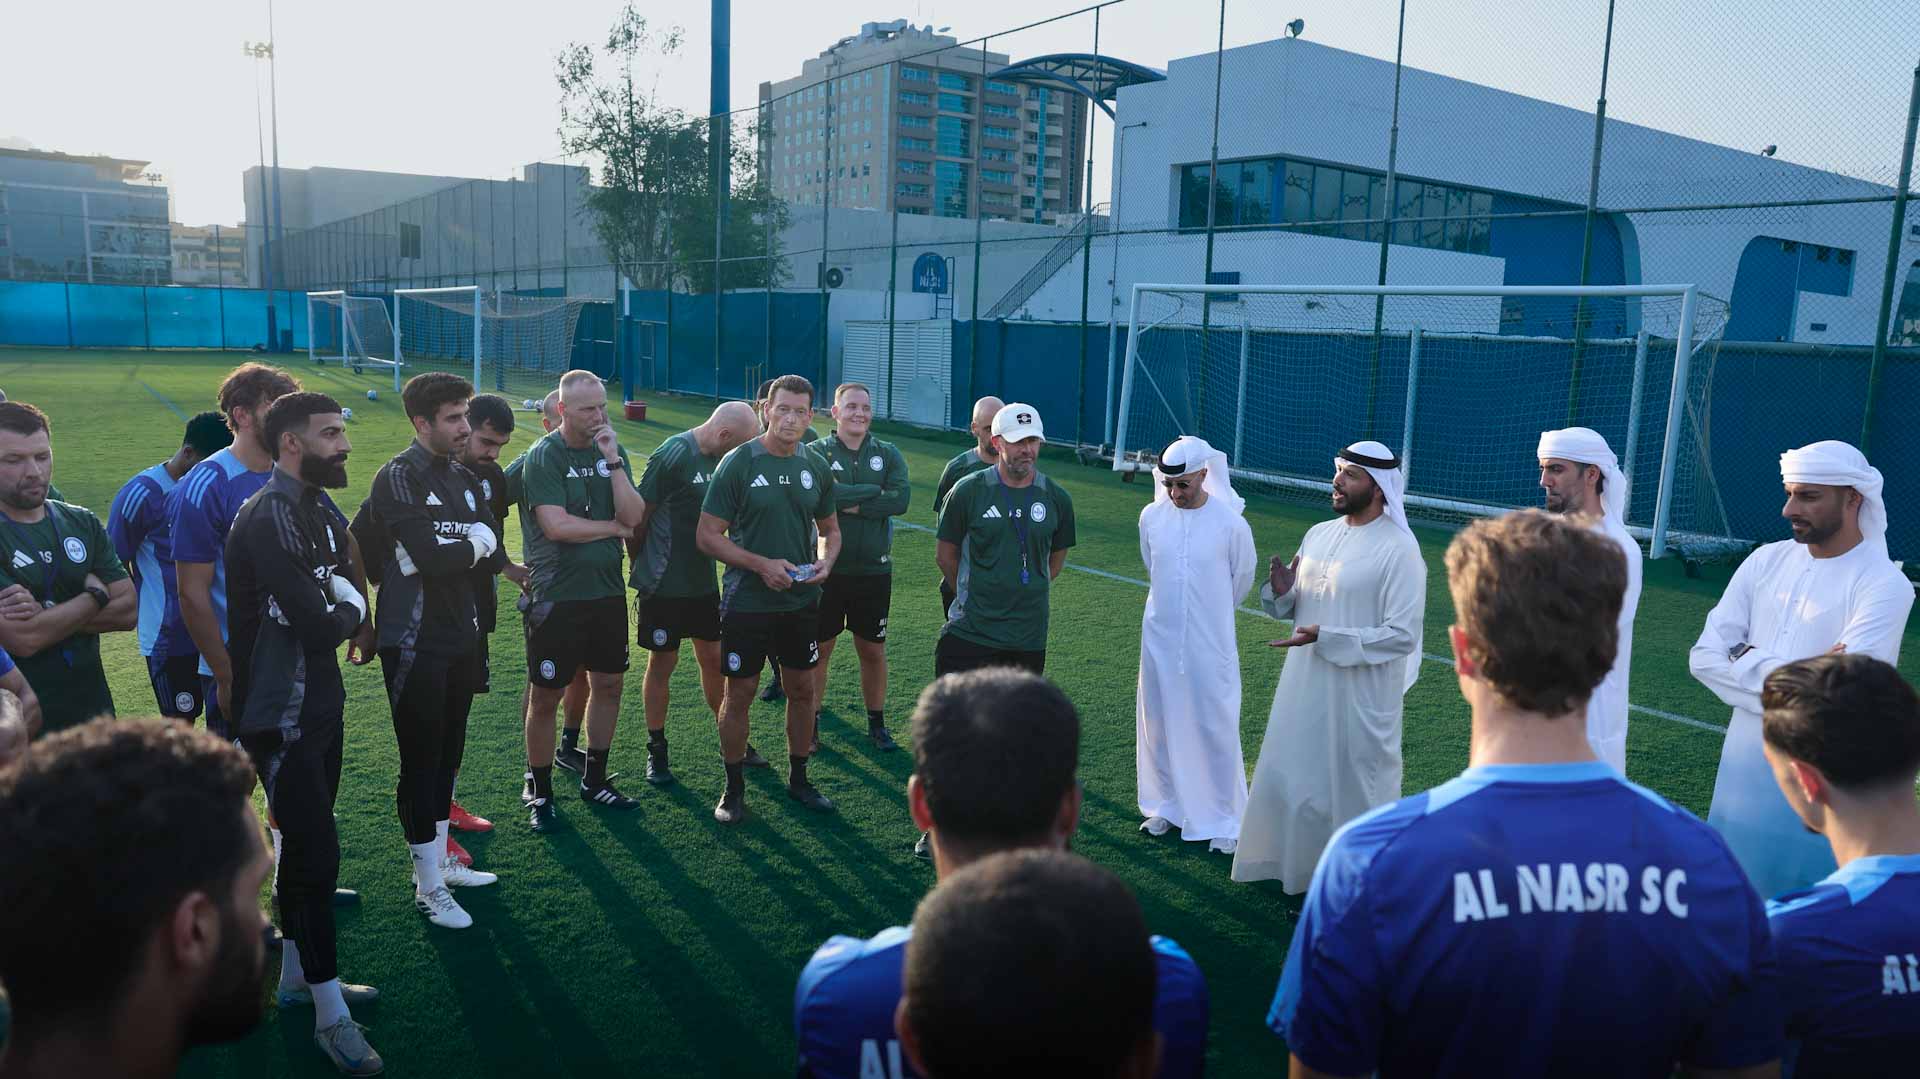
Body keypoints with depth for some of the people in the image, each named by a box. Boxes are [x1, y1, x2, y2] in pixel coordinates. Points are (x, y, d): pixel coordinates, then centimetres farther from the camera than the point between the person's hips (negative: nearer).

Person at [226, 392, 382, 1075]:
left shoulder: (323, 510, 8)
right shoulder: (268, 518, -22)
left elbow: (351, 603, 10)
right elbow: (319, 627, -26)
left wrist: (341, 609, -12)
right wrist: (344, 614, -6)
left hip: (321, 704, 9)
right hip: (280, 716, -9)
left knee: (303, 846, 19)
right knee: (316, 854, -3)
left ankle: (297, 976, 34)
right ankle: (330, 1013, 10)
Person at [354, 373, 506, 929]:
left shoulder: (465, 479, 11)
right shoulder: (400, 477, -14)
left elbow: (492, 554, 4)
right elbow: (431, 557, -24)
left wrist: (438, 552, -11)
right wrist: (472, 544, -7)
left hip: (460, 638, 8)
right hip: (415, 643, -7)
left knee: (447, 757, 18)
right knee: (421, 762, 2)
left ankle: (441, 860, 33)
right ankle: (428, 887, 14)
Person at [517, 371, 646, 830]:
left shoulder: (613, 451, 5)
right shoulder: (544, 456, -11)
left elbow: (634, 516, -5)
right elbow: (556, 525, -21)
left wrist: (613, 460, -14)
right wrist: (613, 527, -9)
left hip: (608, 591, 6)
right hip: (557, 597, -5)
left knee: (608, 684, 14)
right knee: (546, 697, 4)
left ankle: (595, 780, 30)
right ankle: (539, 792, 20)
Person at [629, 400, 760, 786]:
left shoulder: (721, 459, 4)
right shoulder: (673, 455, -18)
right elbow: (638, 516, -13)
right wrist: (643, 566, -1)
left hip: (703, 581, 6)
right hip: (664, 585, -6)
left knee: (715, 660, 14)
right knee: (662, 664, 6)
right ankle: (657, 751, 20)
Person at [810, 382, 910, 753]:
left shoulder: (888, 454, 4)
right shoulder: (816, 453, -4)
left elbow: (902, 499, -13)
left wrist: (852, 504, -17)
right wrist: (876, 491, -15)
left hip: (874, 571, 2)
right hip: (827, 569, -2)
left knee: (873, 651, 13)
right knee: (818, 650, 8)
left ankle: (877, 723, 28)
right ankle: (811, 723, 23)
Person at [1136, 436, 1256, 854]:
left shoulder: (1230, 524, -14)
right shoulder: (1151, 517, -3)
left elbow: (1242, 579, 3)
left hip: (1210, 643, -4)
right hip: (1160, 640, 4)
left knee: (1215, 730, 1)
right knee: (1158, 725, 12)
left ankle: (1223, 820, 13)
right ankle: (1167, 806, 29)